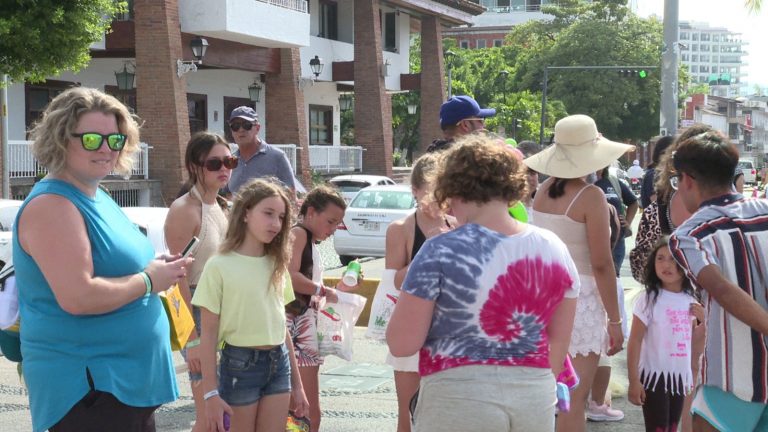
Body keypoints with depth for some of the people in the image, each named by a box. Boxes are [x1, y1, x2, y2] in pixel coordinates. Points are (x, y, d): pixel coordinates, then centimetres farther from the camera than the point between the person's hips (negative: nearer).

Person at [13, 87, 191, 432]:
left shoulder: (97, 197, 13)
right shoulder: (52, 205, -17)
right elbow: (77, 297, -27)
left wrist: (155, 268, 5)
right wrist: (148, 281, -15)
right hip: (85, 386, -10)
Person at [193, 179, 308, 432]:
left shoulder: (276, 264, 9)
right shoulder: (220, 266, -9)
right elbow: (208, 334, -9)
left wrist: (296, 382, 13)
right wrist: (211, 392, -13)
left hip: (279, 363, 5)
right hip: (240, 364, -5)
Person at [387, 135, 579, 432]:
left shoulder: (440, 252, -15)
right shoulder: (554, 249, 0)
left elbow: (401, 344, -12)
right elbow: (558, 342, 8)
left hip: (459, 402, -4)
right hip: (535, 401, 4)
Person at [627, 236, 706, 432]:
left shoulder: (690, 301, 4)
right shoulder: (649, 299, -13)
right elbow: (635, 342, -12)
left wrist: (702, 322, -3)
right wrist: (633, 381, -15)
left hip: (680, 377, 6)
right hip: (654, 376, -6)